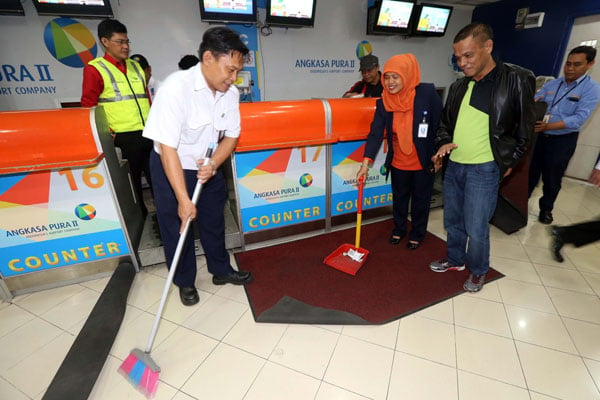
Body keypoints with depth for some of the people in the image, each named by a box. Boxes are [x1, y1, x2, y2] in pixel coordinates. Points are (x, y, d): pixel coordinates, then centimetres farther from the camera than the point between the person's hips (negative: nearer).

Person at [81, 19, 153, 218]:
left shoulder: (135, 66, 17)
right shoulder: (94, 69, 0)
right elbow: (88, 107, -4)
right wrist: (108, 133, -11)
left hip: (148, 134, 5)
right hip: (124, 138, -5)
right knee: (131, 185, 7)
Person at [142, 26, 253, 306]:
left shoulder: (230, 93, -10)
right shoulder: (175, 88, -27)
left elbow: (231, 136, -1)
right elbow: (168, 148, -27)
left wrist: (213, 164, -21)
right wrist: (183, 199, -27)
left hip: (208, 168, 5)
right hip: (171, 169, -5)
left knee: (214, 222, 16)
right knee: (177, 228, 7)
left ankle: (221, 270, 37)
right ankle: (185, 282, 30)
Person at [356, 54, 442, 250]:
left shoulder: (428, 93, -18)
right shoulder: (384, 102, -10)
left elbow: (440, 126, -11)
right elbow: (375, 132, -17)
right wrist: (366, 162, -27)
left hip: (423, 161, -2)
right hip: (398, 162, 3)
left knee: (420, 199, 16)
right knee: (399, 198, 20)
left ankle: (417, 234, 38)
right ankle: (399, 228, 44)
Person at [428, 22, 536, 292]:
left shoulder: (517, 80, -6)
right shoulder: (458, 86, 9)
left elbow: (525, 127, 1)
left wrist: (509, 163, 1)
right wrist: (444, 144, -1)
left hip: (484, 170, -5)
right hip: (453, 166, 6)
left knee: (476, 229, 1)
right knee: (452, 222, 16)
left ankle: (478, 271, 25)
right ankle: (455, 260, 36)